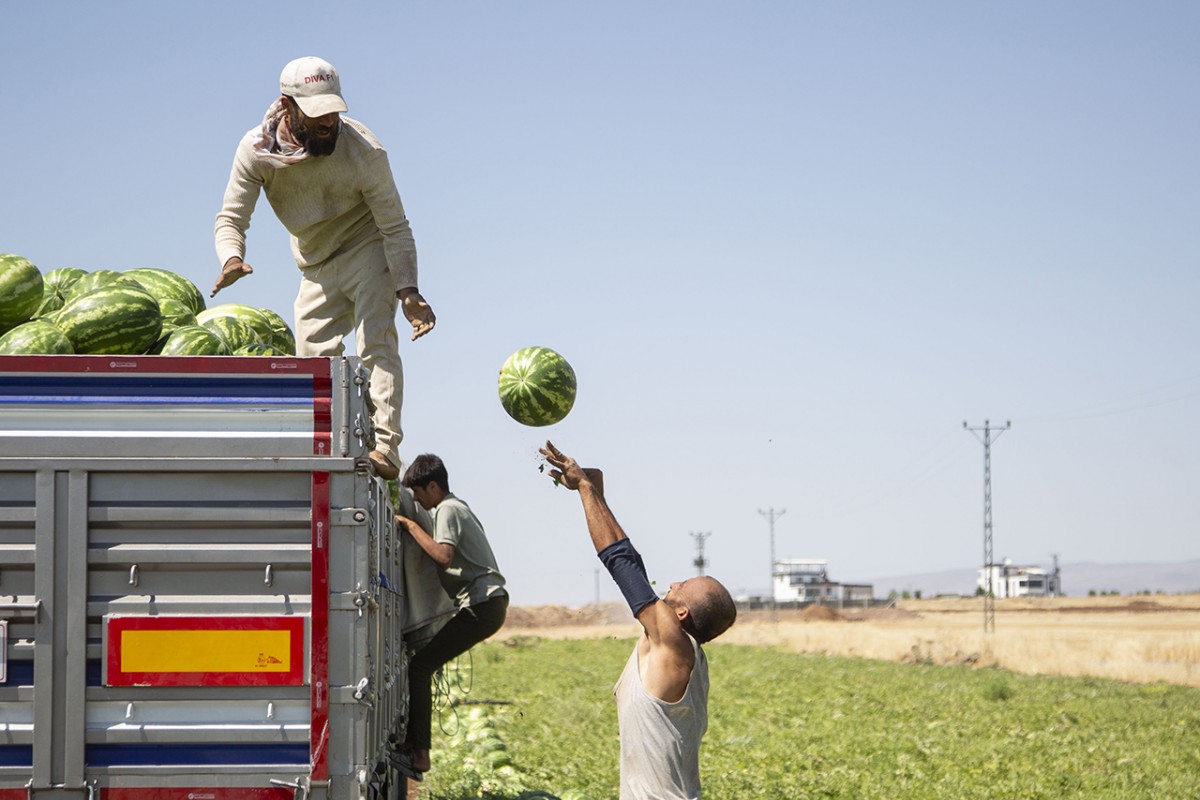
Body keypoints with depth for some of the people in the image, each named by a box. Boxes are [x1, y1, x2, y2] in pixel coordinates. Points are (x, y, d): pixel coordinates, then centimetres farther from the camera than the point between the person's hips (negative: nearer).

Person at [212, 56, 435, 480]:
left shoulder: (364, 150, -25)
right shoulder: (256, 150, -17)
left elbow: (395, 227, -19)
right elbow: (231, 218, -14)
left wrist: (407, 291, -30)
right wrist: (232, 259, -36)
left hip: (367, 252, -4)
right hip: (316, 267, 4)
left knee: (376, 342, -22)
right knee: (313, 360, -2)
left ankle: (385, 446, -31)